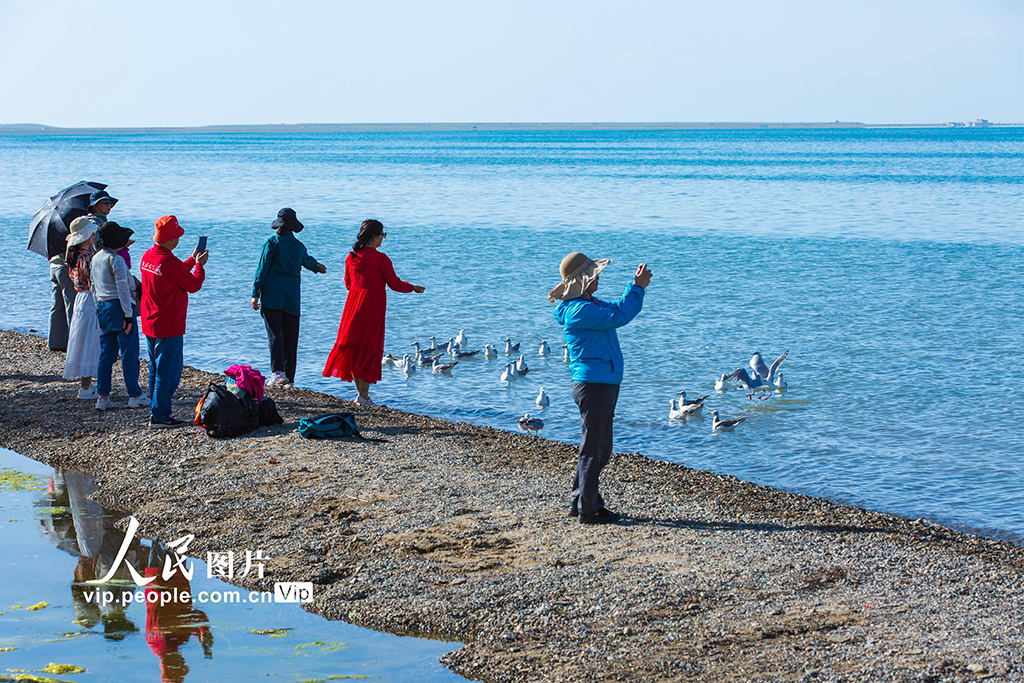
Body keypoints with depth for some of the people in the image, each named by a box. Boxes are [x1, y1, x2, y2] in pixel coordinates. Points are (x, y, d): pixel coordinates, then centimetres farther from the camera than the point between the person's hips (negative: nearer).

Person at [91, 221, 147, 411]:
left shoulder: (96, 259, 11)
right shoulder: (116, 260, -15)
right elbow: (122, 289, -17)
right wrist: (128, 315, -16)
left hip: (103, 308, 8)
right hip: (119, 308, -8)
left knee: (106, 355, 11)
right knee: (129, 354, 0)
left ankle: (103, 397, 10)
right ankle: (134, 396, 4)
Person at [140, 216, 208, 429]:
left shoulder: (147, 257, 5)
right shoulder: (170, 262, -22)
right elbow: (193, 285, -11)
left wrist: (192, 260, 22)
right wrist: (200, 265, 4)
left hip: (149, 323, 9)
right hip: (169, 327, -9)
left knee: (156, 369, 18)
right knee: (168, 372, -2)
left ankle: (155, 411, 25)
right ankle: (160, 416, 1)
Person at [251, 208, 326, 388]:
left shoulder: (272, 243, -2)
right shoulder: (298, 245, 12)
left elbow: (262, 268, -5)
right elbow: (307, 261, 34)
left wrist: (255, 294, -3)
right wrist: (317, 267, 58)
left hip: (272, 293, -4)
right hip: (292, 296, 4)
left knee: (274, 333, -12)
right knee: (290, 337, 8)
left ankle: (278, 371, -28)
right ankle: (289, 377, 9)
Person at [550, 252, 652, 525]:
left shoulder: (589, 304, 15)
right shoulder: (579, 311, -18)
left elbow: (618, 308, 21)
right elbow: (618, 316, -22)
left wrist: (638, 285, 5)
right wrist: (637, 287, -14)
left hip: (602, 384, 11)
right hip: (593, 385, -11)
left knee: (600, 449, 17)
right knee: (593, 449, -4)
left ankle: (579, 502, 26)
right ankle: (588, 510, 3)